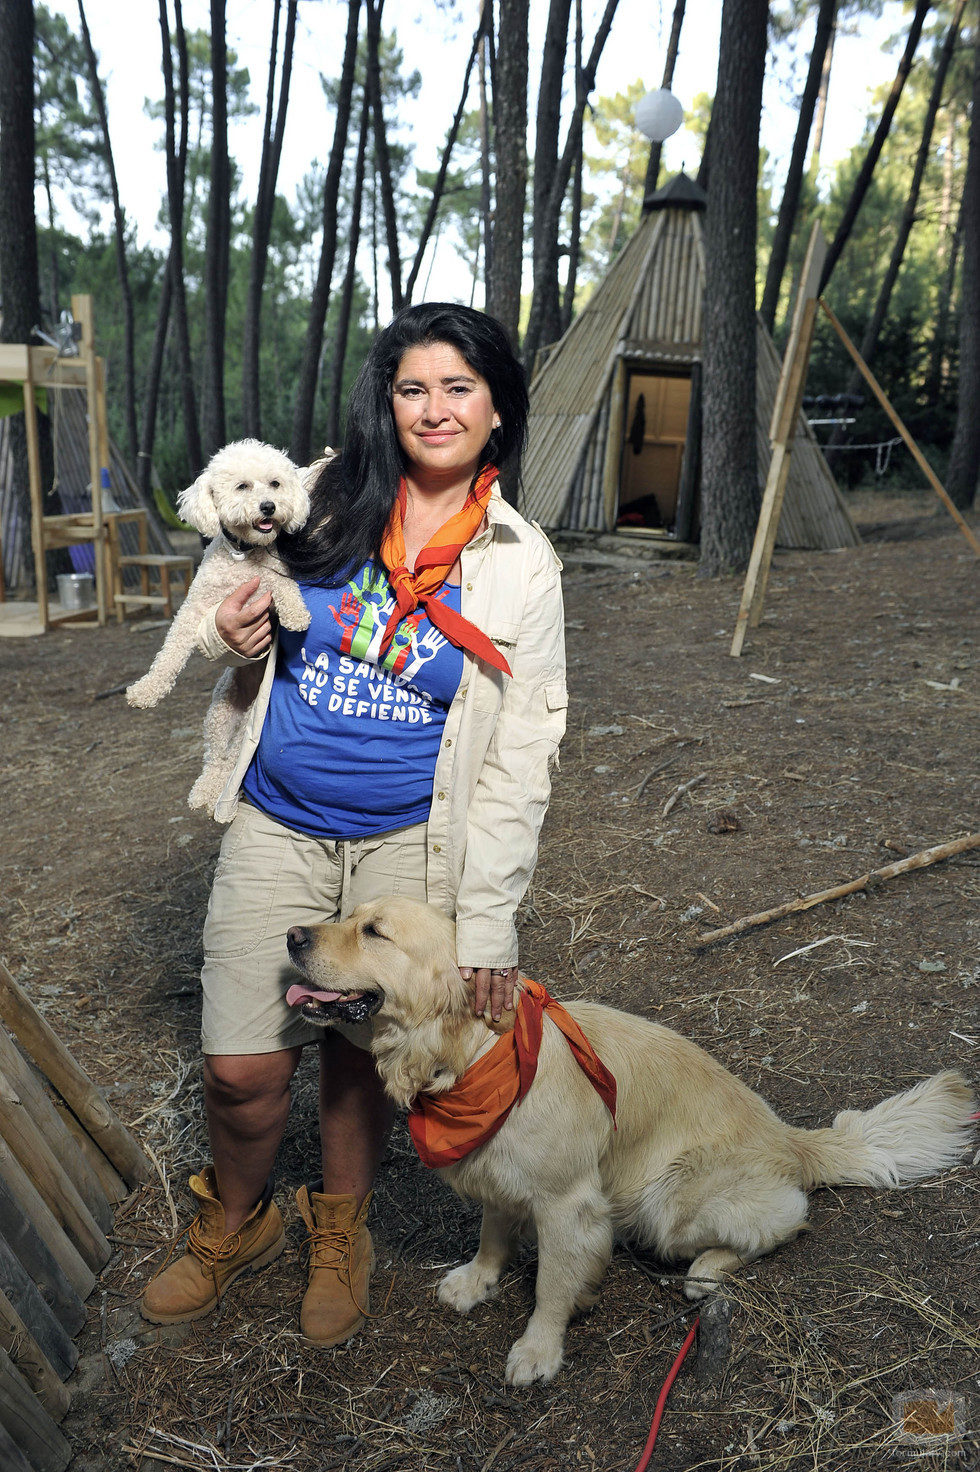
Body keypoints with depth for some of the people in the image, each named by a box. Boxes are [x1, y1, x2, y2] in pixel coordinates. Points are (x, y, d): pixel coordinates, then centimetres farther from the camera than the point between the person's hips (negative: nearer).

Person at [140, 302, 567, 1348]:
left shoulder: (520, 563, -4)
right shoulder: (323, 503, 0)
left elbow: (520, 754, -5)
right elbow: (234, 621, 15)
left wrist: (486, 919, -9)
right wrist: (228, 637, -11)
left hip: (411, 845, -1)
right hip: (276, 830, 1)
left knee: (361, 1056, 12)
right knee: (241, 1070, 1)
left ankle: (340, 1233, 43)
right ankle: (234, 1223, 35)